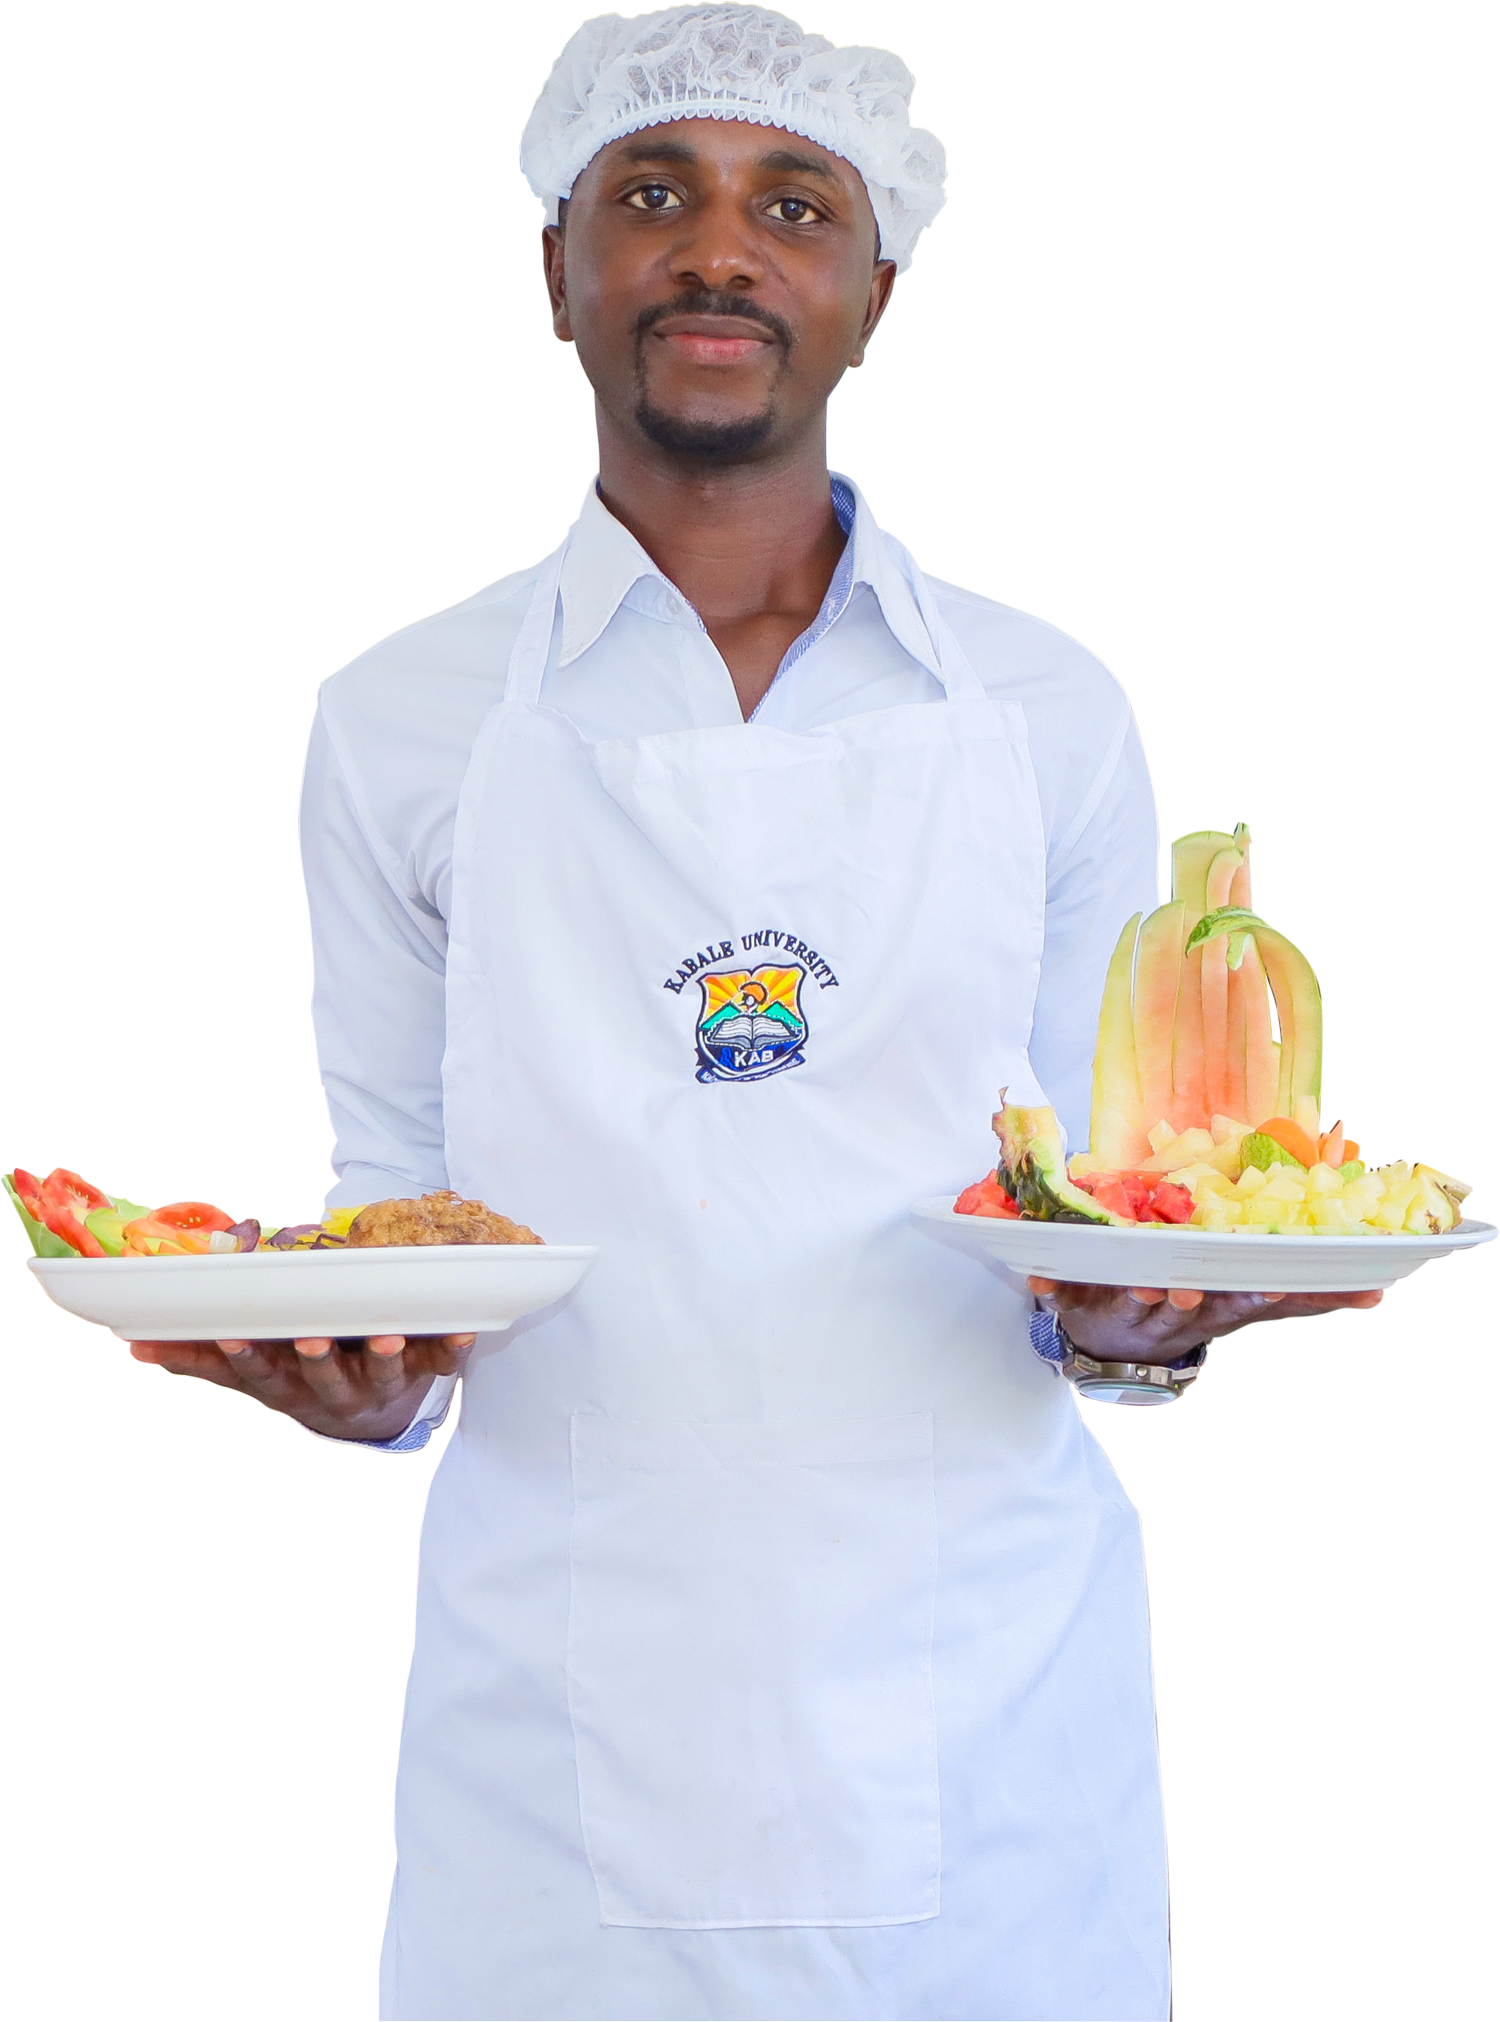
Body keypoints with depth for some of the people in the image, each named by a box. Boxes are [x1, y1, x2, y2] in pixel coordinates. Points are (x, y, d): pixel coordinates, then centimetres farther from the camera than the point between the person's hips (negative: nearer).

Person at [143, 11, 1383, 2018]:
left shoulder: (1050, 714, 5)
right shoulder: (397, 725, 3)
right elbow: (388, 1203, 6)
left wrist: (1137, 1309, -12)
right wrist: (354, 1370, -16)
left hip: (981, 1713, 1)